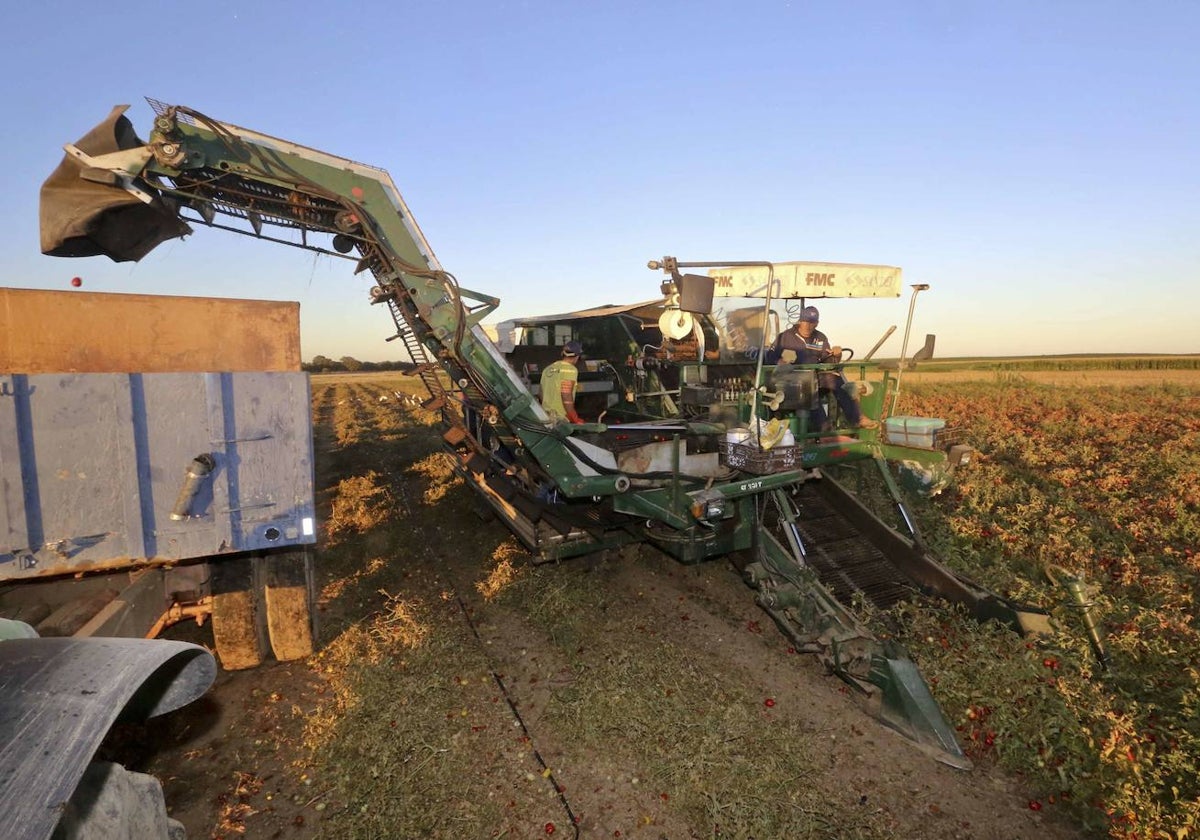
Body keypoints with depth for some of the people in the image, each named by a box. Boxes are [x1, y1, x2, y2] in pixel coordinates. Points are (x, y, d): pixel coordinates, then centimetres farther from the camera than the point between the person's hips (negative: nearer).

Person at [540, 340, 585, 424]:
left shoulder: (548, 368, 16)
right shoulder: (570, 369, -8)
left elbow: (542, 394, 20)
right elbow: (566, 395, -17)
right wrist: (575, 419, -14)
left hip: (546, 416, 8)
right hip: (560, 418, -8)